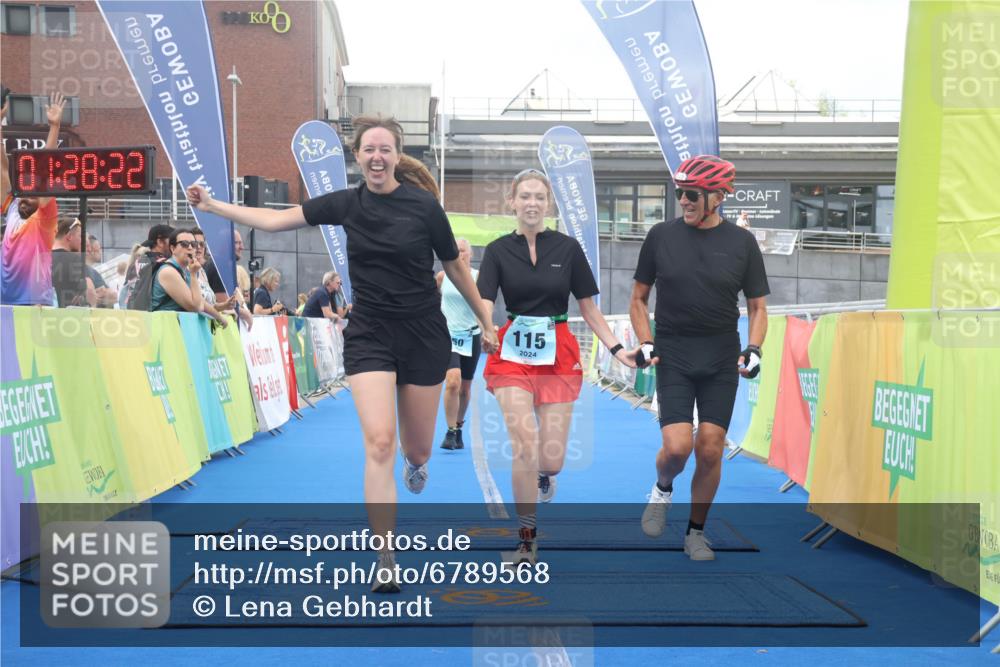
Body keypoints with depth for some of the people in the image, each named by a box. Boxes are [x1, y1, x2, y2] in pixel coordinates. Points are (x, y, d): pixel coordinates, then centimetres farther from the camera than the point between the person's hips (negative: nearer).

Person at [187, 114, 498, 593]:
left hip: (423, 336, -1)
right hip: (368, 336, 1)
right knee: (379, 442, -13)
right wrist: (213, 206, -3)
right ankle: (386, 565, -6)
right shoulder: (346, 204, 0)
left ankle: (416, 462, 51)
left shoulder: (424, 206, -8)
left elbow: (456, 269, 3)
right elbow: (274, 220, 1)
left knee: (417, 450, 9)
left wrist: (486, 324, 9)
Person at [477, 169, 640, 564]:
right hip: (512, 356, 0)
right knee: (525, 448, -14)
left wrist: (616, 349, -4)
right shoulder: (498, 250, 0)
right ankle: (526, 540, 2)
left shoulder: (568, 248, 1)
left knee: (551, 460, -3)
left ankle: (545, 475, 37)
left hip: (559, 356, 1)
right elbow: (484, 305, -10)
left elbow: (588, 307, 5)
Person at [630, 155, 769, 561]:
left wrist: (754, 349, -10)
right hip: (672, 356, -1)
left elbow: (757, 306, 6)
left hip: (722, 360, 1)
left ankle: (696, 532, 19)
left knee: (710, 451, 0)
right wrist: (645, 343, -6)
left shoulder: (742, 242, 0)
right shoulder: (661, 236, 0)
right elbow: (639, 298, 8)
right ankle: (662, 490, 21)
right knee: (677, 447, -14)